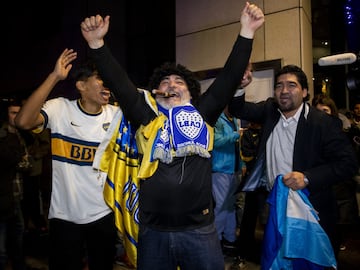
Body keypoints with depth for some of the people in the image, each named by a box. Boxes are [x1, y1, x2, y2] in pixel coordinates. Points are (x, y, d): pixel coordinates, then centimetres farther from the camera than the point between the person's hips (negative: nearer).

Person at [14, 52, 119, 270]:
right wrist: (55, 77, -28)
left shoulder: (116, 114, -2)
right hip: (64, 215, -3)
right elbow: (23, 121, -28)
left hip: (103, 213, 3)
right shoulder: (60, 108, -11)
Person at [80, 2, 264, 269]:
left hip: (200, 230, 0)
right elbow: (119, 83, -4)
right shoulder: (147, 116, 4)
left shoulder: (203, 115, 5)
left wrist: (246, 32, -6)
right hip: (154, 231, 1)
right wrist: (97, 43, -13)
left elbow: (229, 77, 0)